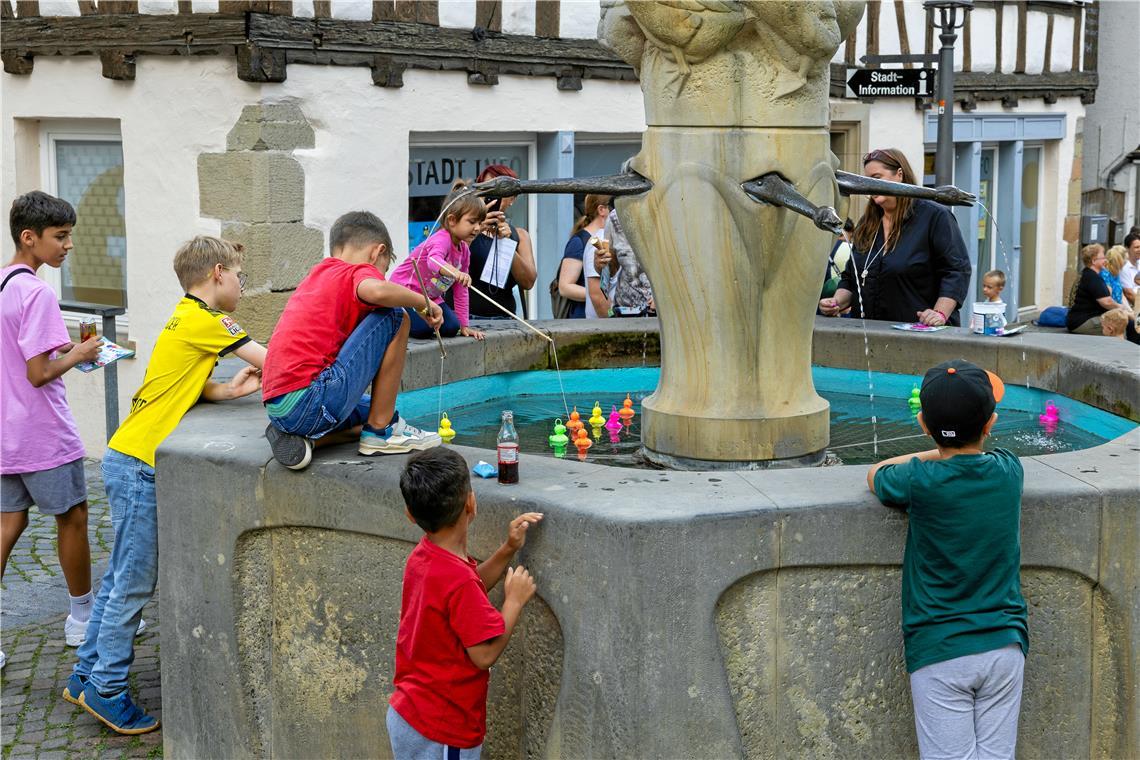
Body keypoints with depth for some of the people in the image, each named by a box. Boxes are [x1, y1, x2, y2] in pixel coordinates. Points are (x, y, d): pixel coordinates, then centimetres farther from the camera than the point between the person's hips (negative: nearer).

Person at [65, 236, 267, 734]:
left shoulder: (188, 320, 14)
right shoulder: (204, 322, -15)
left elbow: (189, 387, 5)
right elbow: (269, 361, -15)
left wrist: (229, 390, -10)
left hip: (131, 463, 10)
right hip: (139, 465, -10)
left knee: (121, 578, 16)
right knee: (134, 584, -1)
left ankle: (86, 677, 25)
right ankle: (107, 691, 7)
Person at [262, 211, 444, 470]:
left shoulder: (316, 275, 24)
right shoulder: (360, 272, 0)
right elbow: (376, 291, -26)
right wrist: (423, 302, -8)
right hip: (313, 405, -9)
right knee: (395, 317, -1)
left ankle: (301, 438, 8)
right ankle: (381, 430, 3)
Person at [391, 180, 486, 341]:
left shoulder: (464, 250, 1)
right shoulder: (441, 239, -25)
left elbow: (461, 290, 6)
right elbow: (434, 260, -50)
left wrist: (464, 325, 3)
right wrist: (455, 272, -71)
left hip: (431, 296, 8)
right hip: (404, 290, -8)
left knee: (451, 328, -10)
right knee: (423, 329, -25)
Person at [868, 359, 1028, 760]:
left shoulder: (920, 482, -13)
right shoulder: (1008, 471, 0)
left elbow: (874, 474, 9)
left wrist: (938, 452, 11)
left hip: (939, 652, -4)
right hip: (1004, 646, 4)